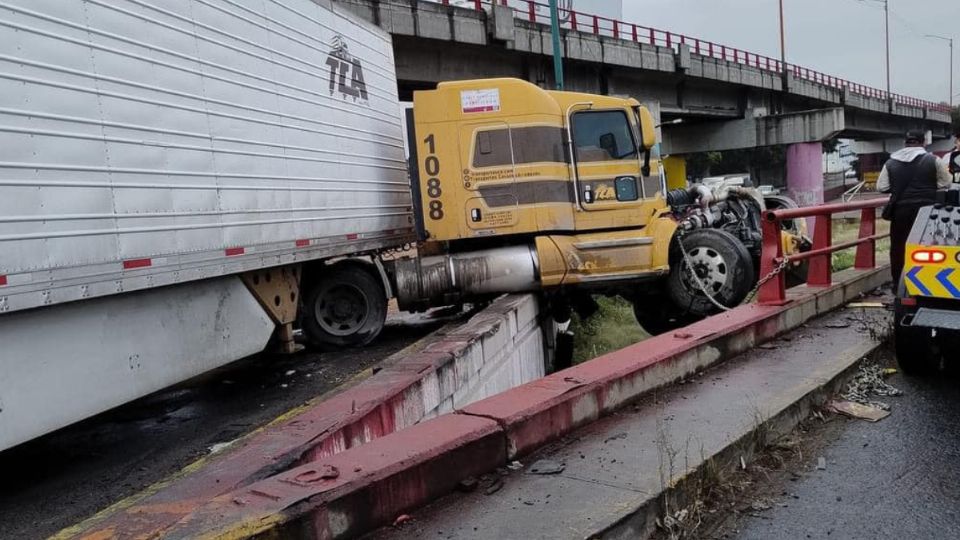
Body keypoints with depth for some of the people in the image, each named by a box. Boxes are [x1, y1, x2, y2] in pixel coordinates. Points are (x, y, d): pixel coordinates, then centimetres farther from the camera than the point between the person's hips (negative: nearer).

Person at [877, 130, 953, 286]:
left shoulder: (891, 162, 2)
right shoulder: (933, 160, -3)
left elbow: (881, 187, 1)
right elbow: (946, 183, 3)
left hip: (900, 210, 2)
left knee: (898, 246, 9)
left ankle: (898, 283, 12)